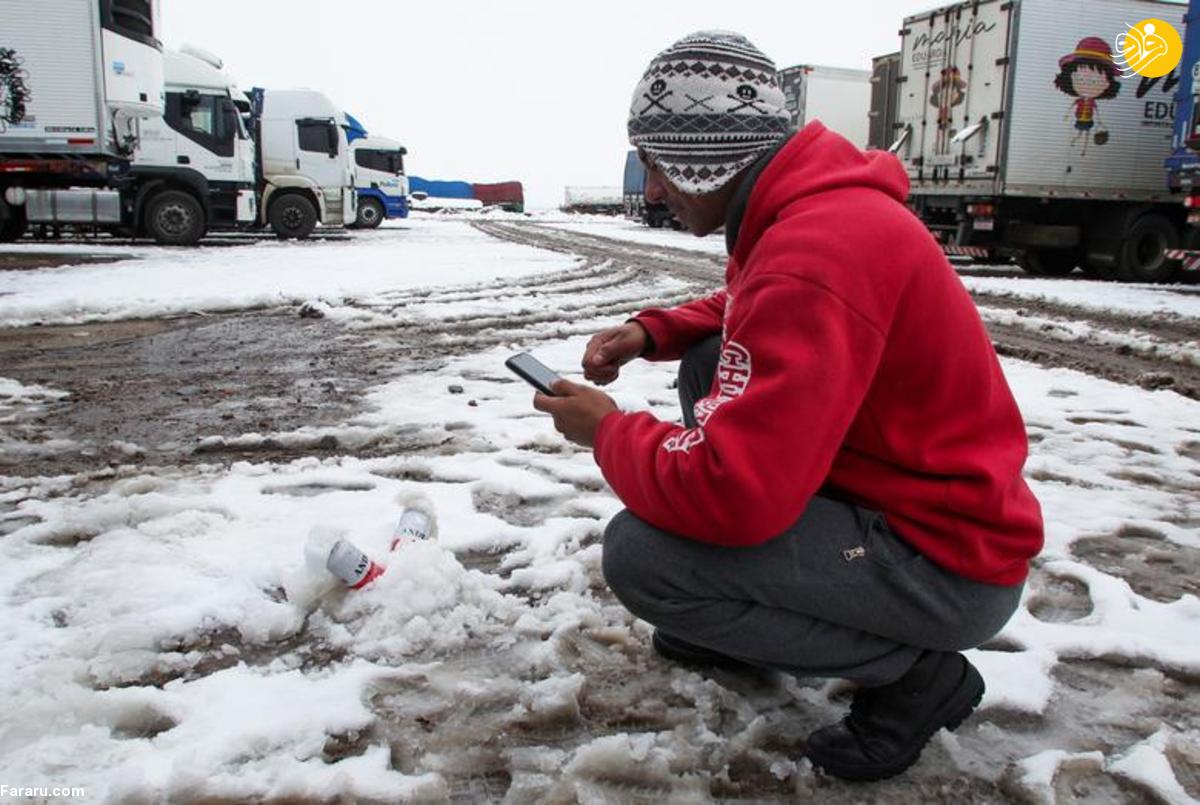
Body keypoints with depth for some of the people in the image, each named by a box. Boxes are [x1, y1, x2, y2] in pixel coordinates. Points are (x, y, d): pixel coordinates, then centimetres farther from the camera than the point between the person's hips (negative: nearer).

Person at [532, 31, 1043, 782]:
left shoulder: (813, 254, -29)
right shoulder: (809, 203, 3)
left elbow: (732, 493, -33)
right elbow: (746, 310, 25)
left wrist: (608, 430, -14)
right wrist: (651, 332, 5)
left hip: (947, 565, -10)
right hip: (890, 490, 10)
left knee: (639, 554, -20)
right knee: (710, 367, 11)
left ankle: (913, 668, -1)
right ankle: (744, 613, 20)